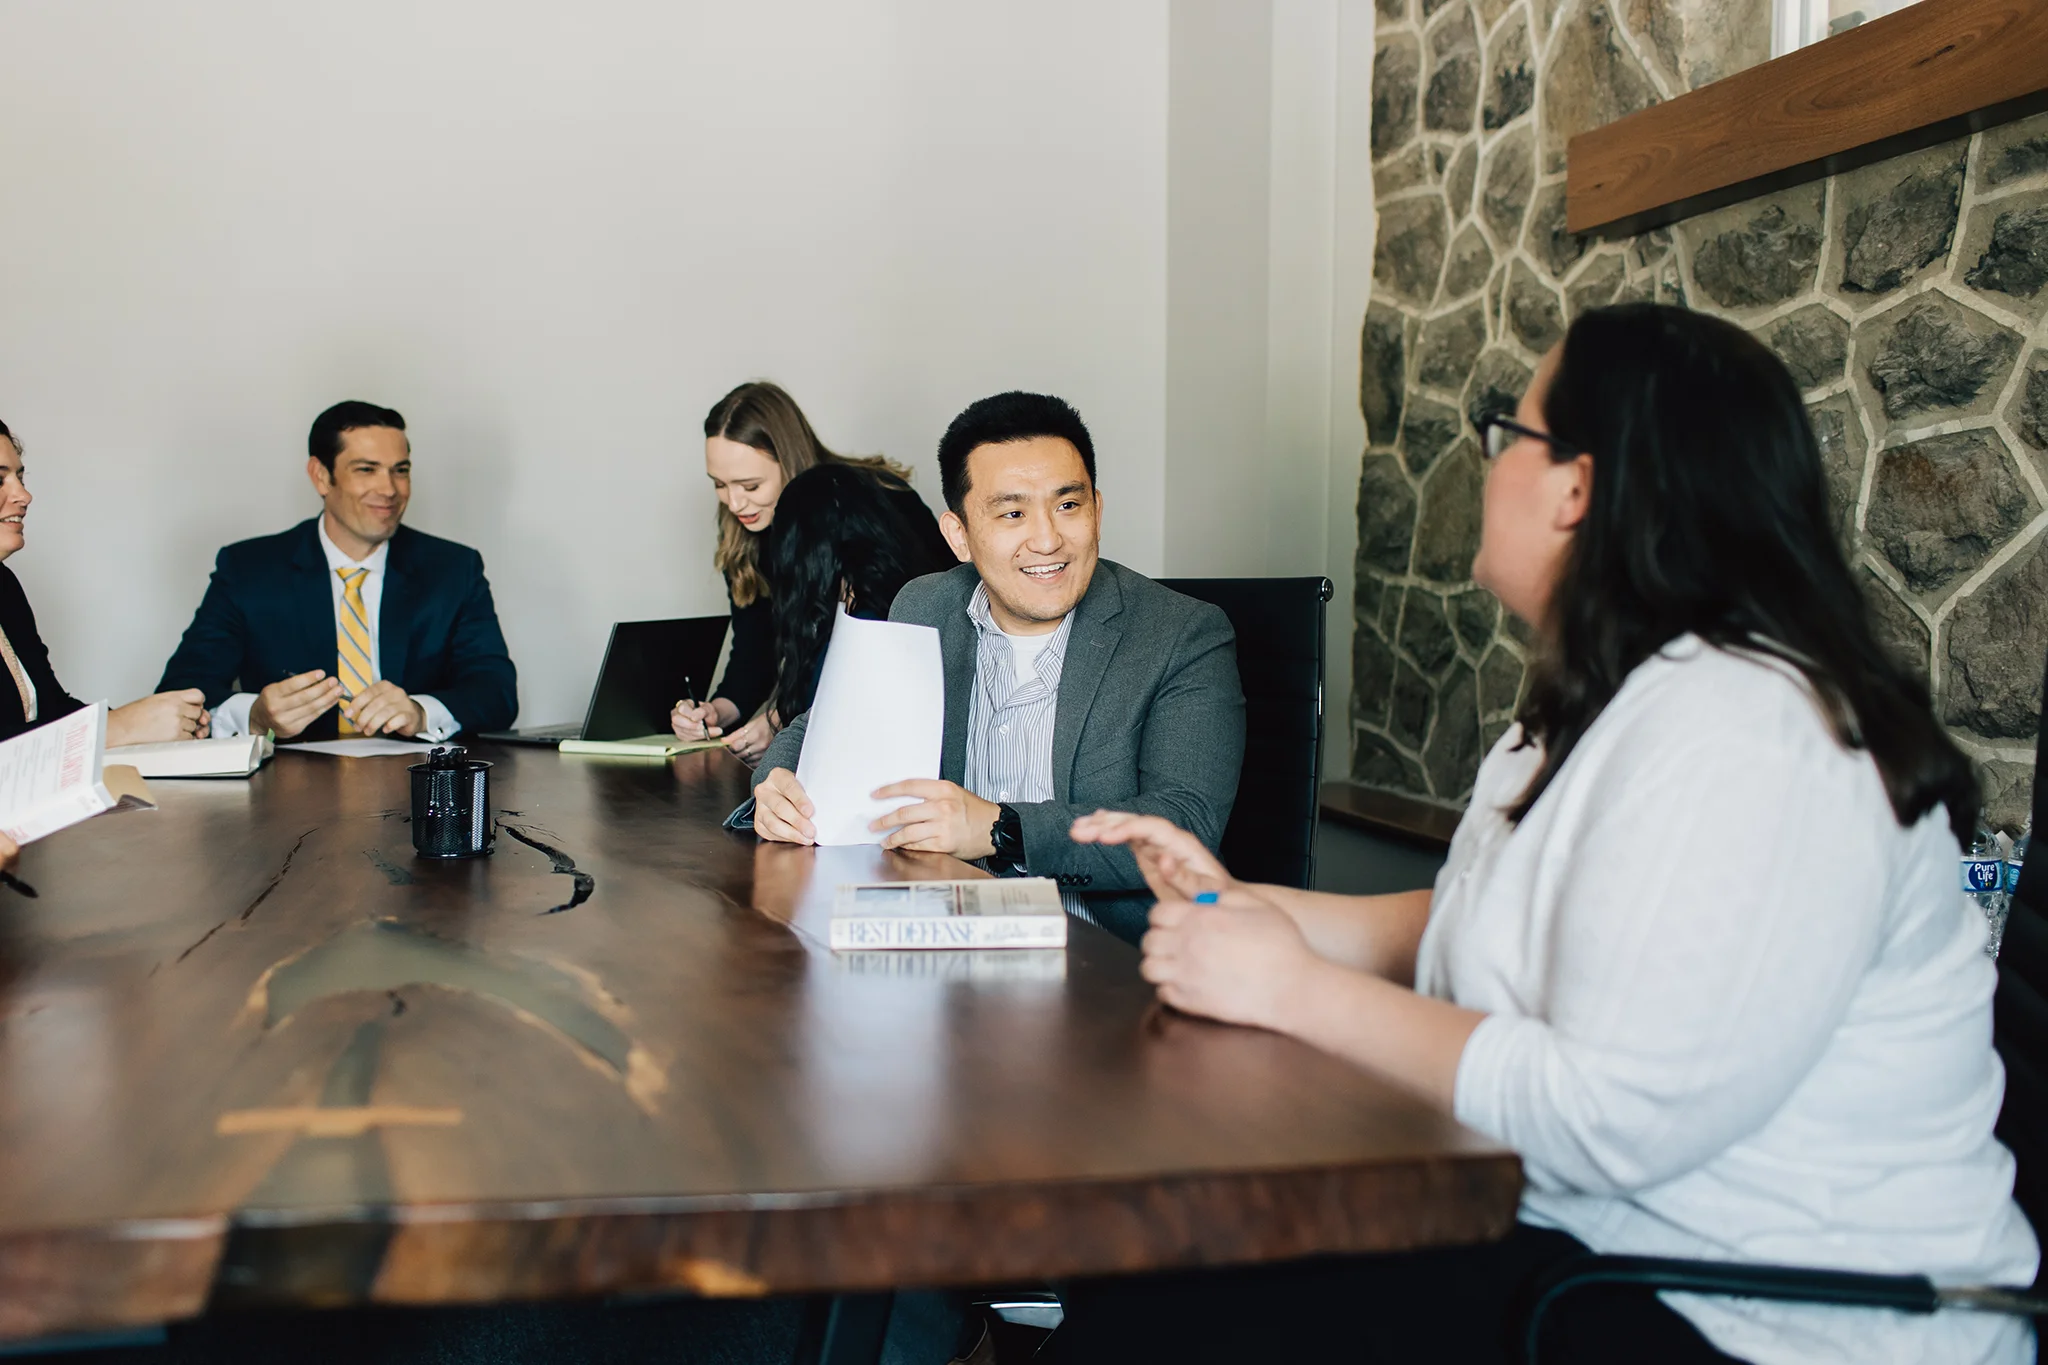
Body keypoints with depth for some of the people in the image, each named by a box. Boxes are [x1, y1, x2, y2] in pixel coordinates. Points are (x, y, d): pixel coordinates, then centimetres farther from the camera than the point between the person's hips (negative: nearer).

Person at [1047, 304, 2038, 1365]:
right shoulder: (1608, 704, 13)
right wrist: (1239, 907, 8)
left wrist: (1297, 988, -18)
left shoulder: (1732, 731, -23)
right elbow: (1478, 929, 17)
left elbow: (1609, 1119, -28)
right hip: (1571, 1224, 9)